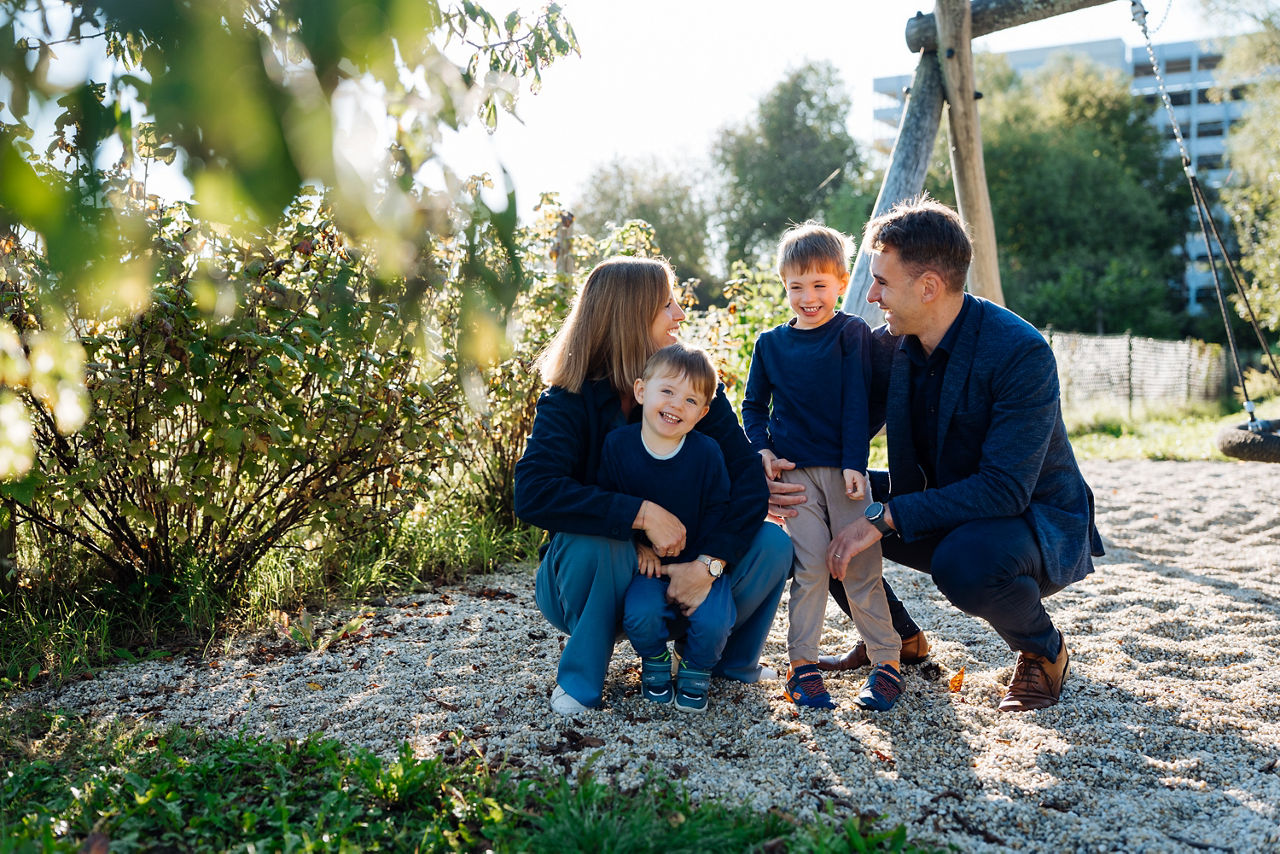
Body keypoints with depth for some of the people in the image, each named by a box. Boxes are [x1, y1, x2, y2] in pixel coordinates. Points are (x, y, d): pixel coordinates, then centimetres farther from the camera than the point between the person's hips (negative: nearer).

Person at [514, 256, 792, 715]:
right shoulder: (570, 400, -18)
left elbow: (747, 475, -16)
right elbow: (532, 492, -35)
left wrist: (709, 563, -29)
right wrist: (643, 513, -39)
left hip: (676, 566, 3)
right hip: (596, 576, -3)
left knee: (773, 544, -20)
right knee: (596, 543, -37)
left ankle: (728, 657, 7)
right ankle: (581, 675, -12)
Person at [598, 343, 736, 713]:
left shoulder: (707, 452, -7)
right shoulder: (617, 445, -6)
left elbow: (718, 514, -3)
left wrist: (706, 566, -14)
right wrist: (636, 544, -10)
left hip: (699, 564, 0)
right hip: (646, 564, 0)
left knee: (713, 620, -24)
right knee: (641, 613, -28)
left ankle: (695, 671, 12)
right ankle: (655, 665, 8)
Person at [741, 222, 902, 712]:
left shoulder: (852, 334, 1)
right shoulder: (770, 343, 9)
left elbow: (857, 404, -4)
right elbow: (754, 405, 16)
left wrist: (855, 464, -11)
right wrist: (761, 451, 0)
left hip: (843, 468, -1)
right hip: (794, 470, 2)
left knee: (860, 568, 1)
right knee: (809, 567, -1)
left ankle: (886, 662, 12)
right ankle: (802, 664, 8)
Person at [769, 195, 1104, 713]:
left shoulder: (1021, 352, -27)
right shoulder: (888, 345, -6)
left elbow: (1005, 488, -32)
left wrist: (885, 517, -35)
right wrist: (789, 477, -23)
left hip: (1037, 520, -6)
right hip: (939, 513, 6)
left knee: (964, 562, -39)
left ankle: (1043, 651, -3)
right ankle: (898, 637, 13)